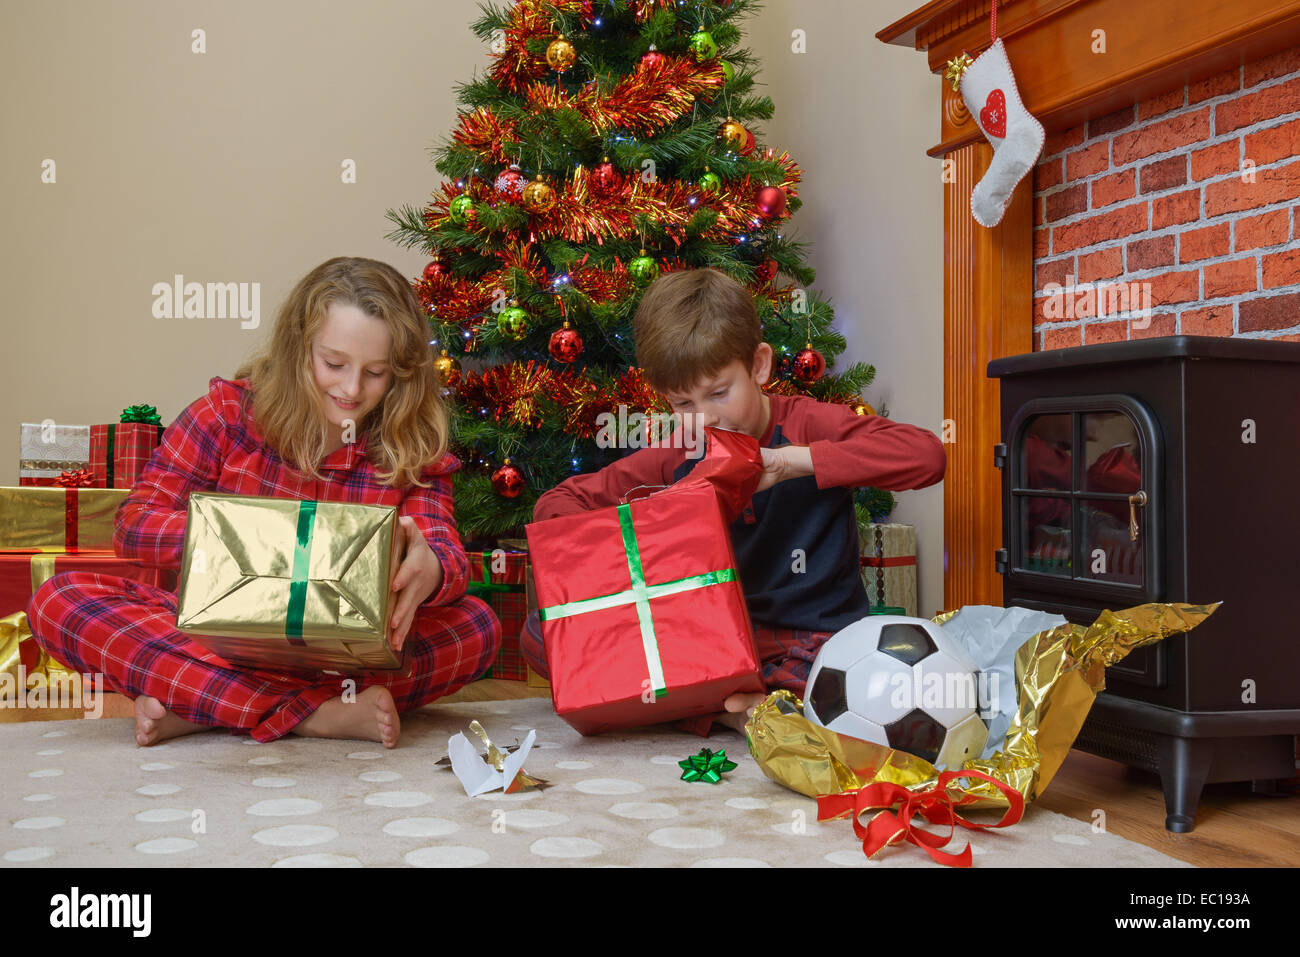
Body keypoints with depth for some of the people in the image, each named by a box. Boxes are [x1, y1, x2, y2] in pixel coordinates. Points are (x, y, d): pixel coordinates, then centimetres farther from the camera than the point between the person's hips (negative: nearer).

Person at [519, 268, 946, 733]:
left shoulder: (807, 424, -4)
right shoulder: (674, 458, 6)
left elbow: (927, 454, -20)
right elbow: (556, 502, 11)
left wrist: (792, 461, -23)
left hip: (813, 642, -4)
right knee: (539, 633, -13)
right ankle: (730, 706, -21)